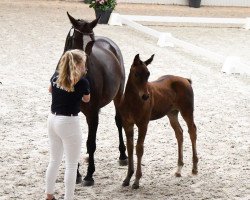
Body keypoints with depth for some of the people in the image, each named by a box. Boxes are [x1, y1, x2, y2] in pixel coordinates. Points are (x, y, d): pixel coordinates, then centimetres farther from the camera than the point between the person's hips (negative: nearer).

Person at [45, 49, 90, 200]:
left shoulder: (56, 76, 4)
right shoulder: (82, 82, -14)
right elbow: (86, 99, 6)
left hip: (53, 120, 7)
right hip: (69, 123, -7)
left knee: (54, 160, 20)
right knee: (71, 165, 4)